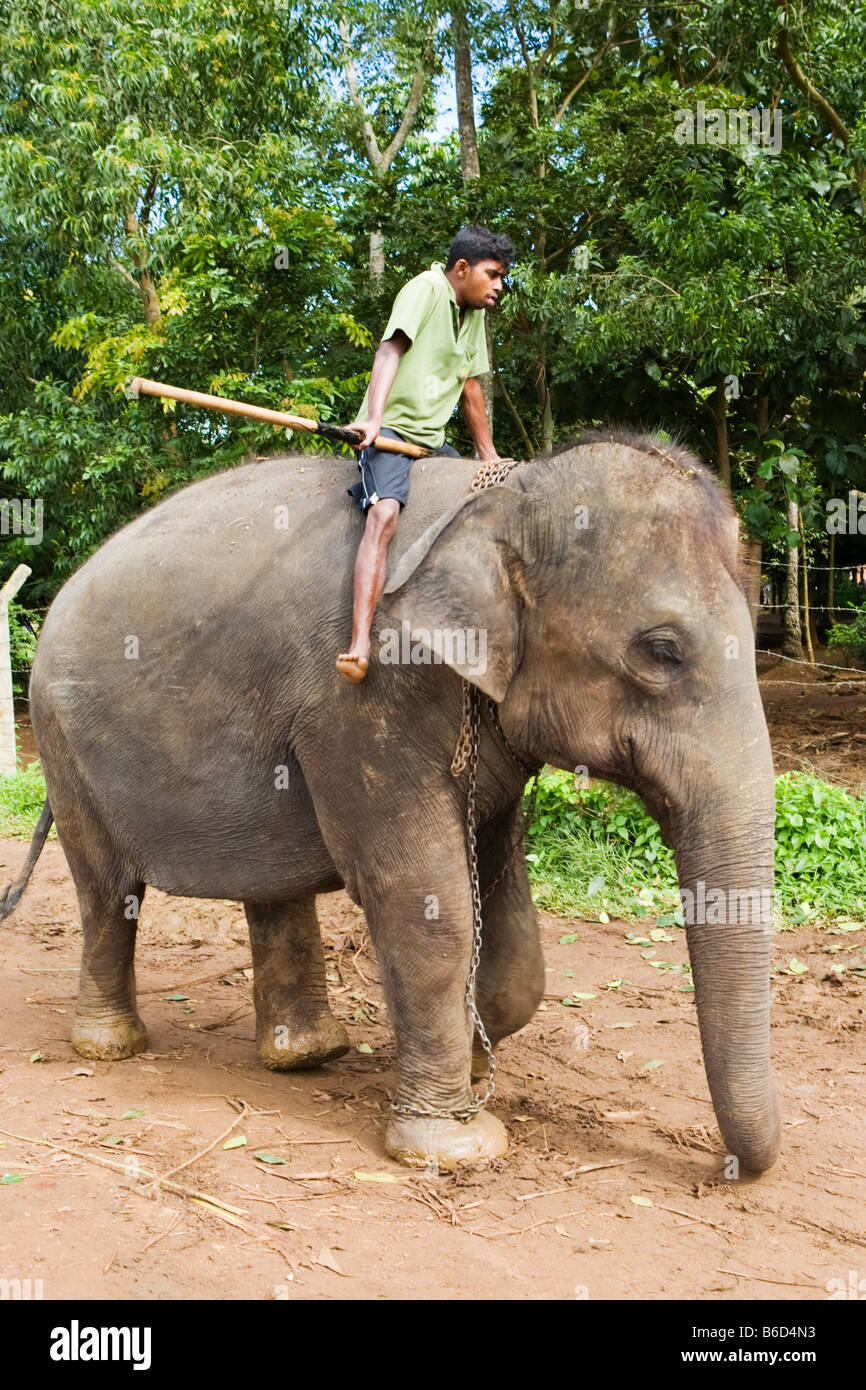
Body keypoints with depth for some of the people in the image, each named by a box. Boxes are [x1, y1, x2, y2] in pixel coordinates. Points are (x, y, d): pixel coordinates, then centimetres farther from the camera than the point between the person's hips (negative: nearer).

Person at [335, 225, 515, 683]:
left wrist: (490, 457, 23)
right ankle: (359, 646, -45)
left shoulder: (474, 314, 19)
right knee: (384, 513, -31)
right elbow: (391, 350, -19)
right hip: (391, 429, -9)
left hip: (432, 439, 9)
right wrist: (374, 418, -34)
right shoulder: (426, 289, -6)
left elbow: (470, 387, 23)